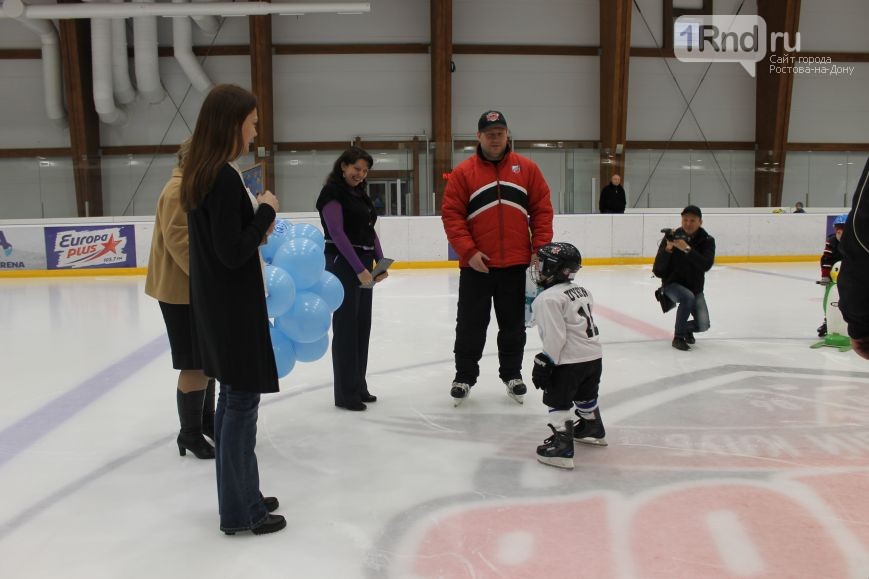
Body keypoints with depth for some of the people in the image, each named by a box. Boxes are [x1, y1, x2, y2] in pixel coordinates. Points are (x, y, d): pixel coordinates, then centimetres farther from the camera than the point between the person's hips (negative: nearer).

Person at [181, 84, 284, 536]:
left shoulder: (202, 174, 10)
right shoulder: (224, 177, -19)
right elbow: (233, 252, -22)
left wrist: (256, 222, 4)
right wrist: (266, 211, -11)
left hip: (216, 303, 10)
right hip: (233, 307, -10)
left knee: (232, 398, 16)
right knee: (242, 401, 0)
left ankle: (241, 496, 30)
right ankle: (240, 511, 13)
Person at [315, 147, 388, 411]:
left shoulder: (361, 194, 16)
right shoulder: (332, 193, -9)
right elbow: (337, 234, -17)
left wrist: (380, 262, 3)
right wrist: (358, 269, -21)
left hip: (363, 265, 8)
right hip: (342, 264, -8)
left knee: (362, 326, 10)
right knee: (346, 327, -5)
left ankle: (359, 387, 20)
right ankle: (345, 394, 3)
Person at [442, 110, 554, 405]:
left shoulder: (527, 168, 4)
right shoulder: (463, 172, -1)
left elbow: (542, 210, 4)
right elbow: (451, 214, -5)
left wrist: (541, 249, -4)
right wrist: (468, 251, -14)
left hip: (516, 264, 2)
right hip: (476, 264, -1)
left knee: (514, 324, 13)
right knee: (470, 325, 8)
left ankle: (512, 373, 30)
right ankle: (464, 376, 23)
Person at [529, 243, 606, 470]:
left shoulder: (548, 299, -16)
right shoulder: (580, 290, 10)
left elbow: (555, 336, -20)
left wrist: (545, 362, -14)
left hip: (570, 360, -9)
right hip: (594, 355, 9)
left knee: (557, 400, 2)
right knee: (585, 394, 28)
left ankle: (562, 446, 1)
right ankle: (593, 430, 47)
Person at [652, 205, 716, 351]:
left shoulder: (707, 241, -6)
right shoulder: (672, 237, -11)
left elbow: (706, 265, -26)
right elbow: (658, 271, -15)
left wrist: (687, 249, -34)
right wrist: (668, 249, -29)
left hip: (695, 288, 3)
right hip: (672, 284, -2)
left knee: (703, 326, -12)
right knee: (688, 297, -36)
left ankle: (686, 327, 26)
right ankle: (678, 337, -17)